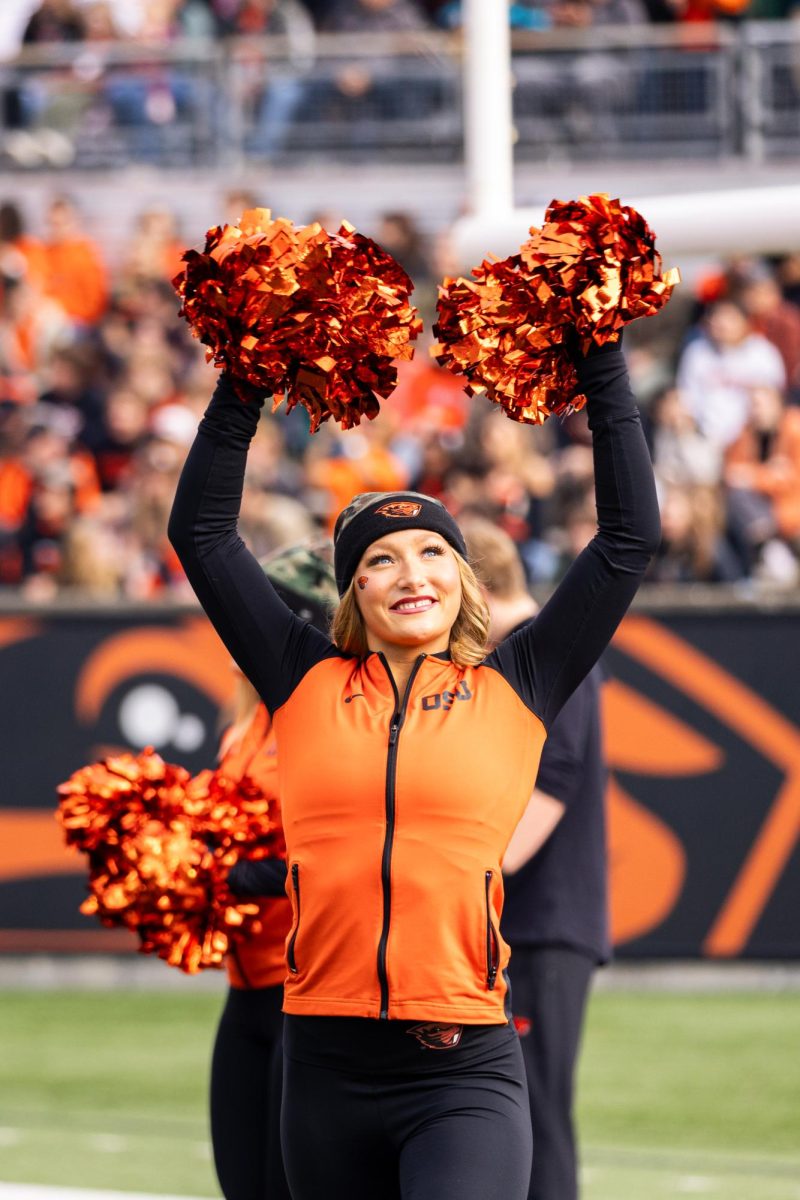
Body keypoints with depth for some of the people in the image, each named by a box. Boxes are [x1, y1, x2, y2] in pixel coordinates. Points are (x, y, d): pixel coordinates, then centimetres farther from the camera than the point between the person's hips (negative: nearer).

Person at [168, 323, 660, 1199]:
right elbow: (201, 530, 13)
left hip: (466, 1072, -3)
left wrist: (601, 371, 10)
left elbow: (629, 536, 9)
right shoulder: (309, 685, 10)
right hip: (327, 1064, 3)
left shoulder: (512, 691, 7)